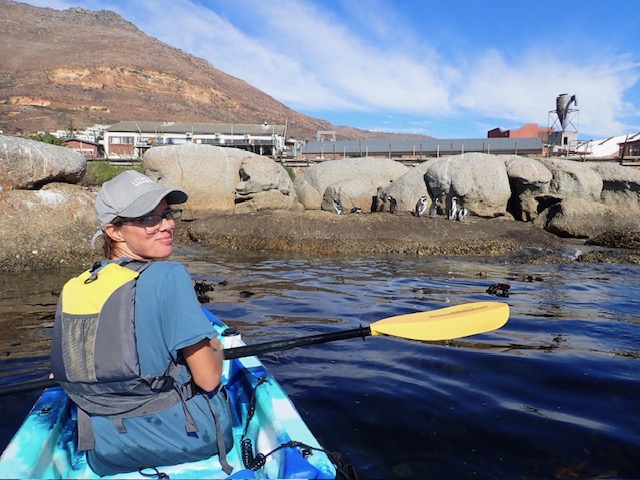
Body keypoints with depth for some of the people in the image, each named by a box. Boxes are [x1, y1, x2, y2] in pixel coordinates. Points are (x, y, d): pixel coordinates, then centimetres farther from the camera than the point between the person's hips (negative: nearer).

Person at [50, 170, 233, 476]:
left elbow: (68, 376, 8)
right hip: (187, 442, -5)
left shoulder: (70, 290, -2)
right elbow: (208, 379, -20)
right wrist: (215, 348, 3)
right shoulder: (168, 277, -21)